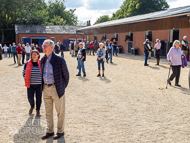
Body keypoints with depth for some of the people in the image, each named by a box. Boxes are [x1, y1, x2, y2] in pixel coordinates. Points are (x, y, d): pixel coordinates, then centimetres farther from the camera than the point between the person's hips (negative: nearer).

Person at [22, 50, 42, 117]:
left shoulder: (41, 63, 0)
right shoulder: (27, 63, 2)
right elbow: (24, 72, 12)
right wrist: (26, 80, 1)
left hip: (39, 85, -1)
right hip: (30, 85, 1)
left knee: (38, 98, 5)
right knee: (30, 97, -1)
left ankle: (38, 110, 26)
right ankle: (32, 106, 32)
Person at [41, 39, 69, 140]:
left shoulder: (59, 60, -13)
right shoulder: (43, 60, 6)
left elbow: (66, 74, -6)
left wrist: (63, 87, 1)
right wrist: (43, 86, 13)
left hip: (56, 89, -6)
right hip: (45, 89, 6)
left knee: (60, 111, 8)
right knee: (48, 112, 15)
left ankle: (60, 131, 24)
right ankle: (50, 131, 30)